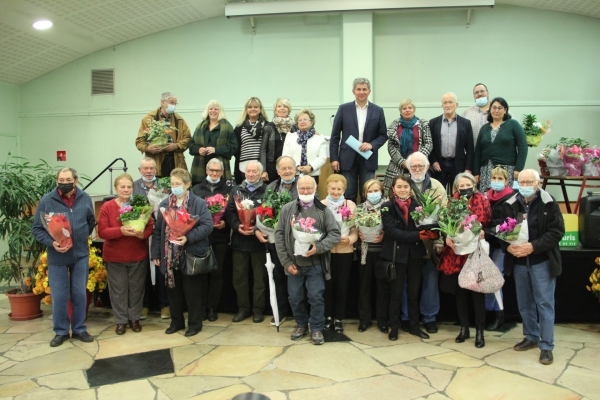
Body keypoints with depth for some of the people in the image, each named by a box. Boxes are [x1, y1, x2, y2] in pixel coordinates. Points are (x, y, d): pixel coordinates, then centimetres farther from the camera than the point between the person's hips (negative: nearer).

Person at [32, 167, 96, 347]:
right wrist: (51, 243, -19)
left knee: (80, 294, 9)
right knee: (59, 296, 6)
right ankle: (61, 331, 23)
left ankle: (79, 329, 24)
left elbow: (91, 222, 14)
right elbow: (36, 229, -5)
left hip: (81, 255, 2)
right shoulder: (46, 200, -7)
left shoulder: (85, 198, 0)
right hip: (56, 257, -2)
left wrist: (81, 238, 4)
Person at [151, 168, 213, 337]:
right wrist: (156, 253, 4)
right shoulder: (165, 204, 8)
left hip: (190, 255, -5)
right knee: (173, 291, 15)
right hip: (170, 256, 5)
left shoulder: (199, 203, -7)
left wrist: (189, 237, -26)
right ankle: (176, 322, 31)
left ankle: (195, 323, 21)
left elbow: (207, 226, -15)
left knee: (191, 291, 6)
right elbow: (158, 230, 8)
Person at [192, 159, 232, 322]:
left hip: (220, 237, -1)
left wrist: (225, 223, -15)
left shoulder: (228, 190, 9)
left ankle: (213, 307, 11)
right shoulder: (196, 189, 14)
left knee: (217, 273, 3)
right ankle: (202, 306, 11)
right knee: (202, 272, 3)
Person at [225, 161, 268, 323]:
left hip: (259, 240, -3)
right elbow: (229, 212, 4)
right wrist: (237, 226, -13)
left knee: (260, 277, 6)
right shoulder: (236, 190, 12)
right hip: (239, 239, 3)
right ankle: (243, 308, 21)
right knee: (239, 276, 9)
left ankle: (258, 309, 16)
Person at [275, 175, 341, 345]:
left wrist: (318, 247, -20)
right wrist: (286, 262, -5)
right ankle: (301, 324, 32)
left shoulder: (323, 210, -2)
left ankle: (316, 328, 19)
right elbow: (279, 235, 1)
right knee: (295, 298, 11)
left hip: (315, 264, -2)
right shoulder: (287, 209, 1)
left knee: (316, 297, 1)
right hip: (293, 264, 2)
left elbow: (335, 234, -4)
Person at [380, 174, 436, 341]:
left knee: (414, 292, 12)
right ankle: (394, 327, 20)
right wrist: (417, 235, -21)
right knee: (396, 293, 7)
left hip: (415, 254, 3)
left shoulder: (417, 205, 4)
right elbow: (392, 231, -16)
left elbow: (424, 226, 1)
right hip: (396, 254, -3)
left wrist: (430, 233, -22)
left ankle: (414, 326, 25)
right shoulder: (387, 207, -5)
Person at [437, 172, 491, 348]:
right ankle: (464, 328, 23)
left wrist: (483, 232, -22)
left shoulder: (482, 201, -1)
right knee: (459, 292, 9)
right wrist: (447, 238, -17)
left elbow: (489, 223, -3)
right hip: (456, 252, 2)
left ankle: (479, 331, 13)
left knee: (477, 293, 2)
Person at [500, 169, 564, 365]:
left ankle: (546, 346, 10)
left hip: (542, 262, -4)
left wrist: (533, 246, -21)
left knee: (544, 303, 1)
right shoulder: (510, 205, 2)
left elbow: (557, 232, -12)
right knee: (524, 303, 15)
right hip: (518, 262, 4)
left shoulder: (549, 204, -9)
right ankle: (531, 337, 32)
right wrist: (508, 246, -15)